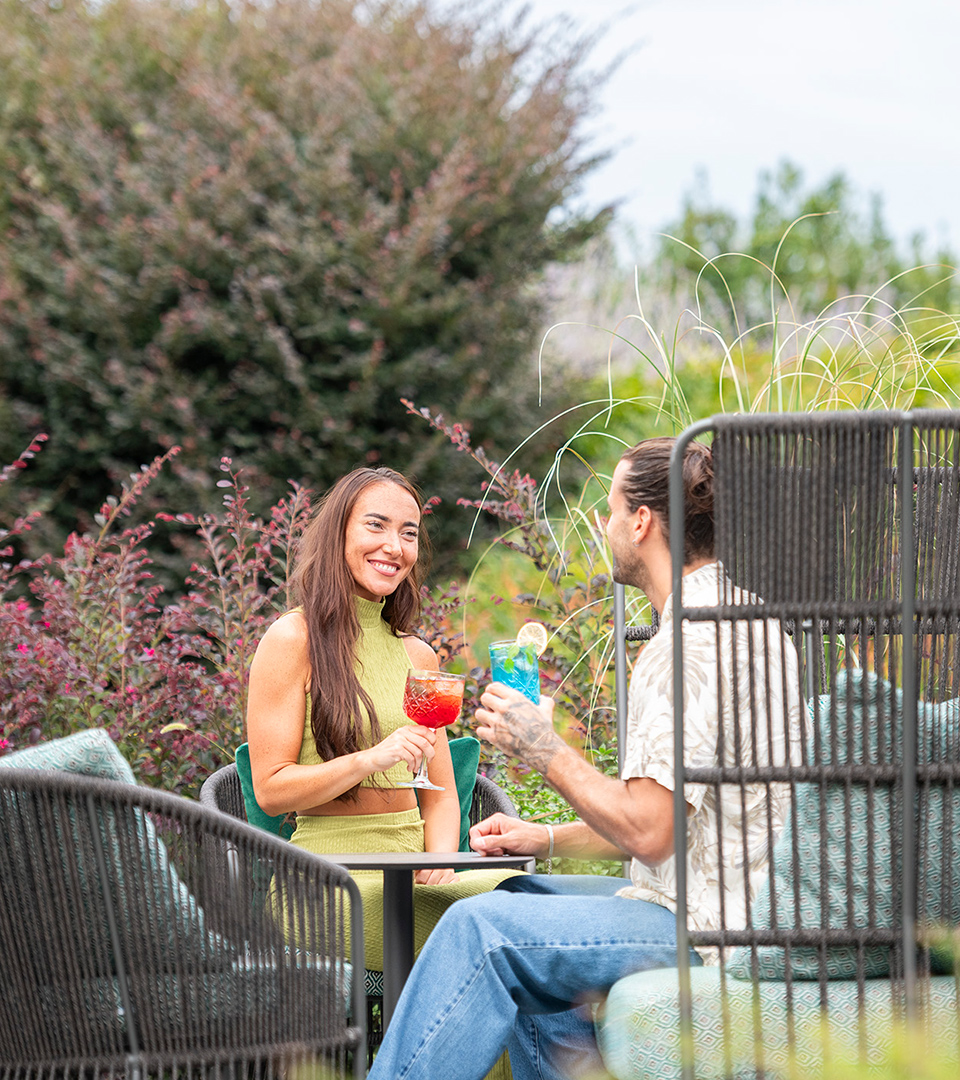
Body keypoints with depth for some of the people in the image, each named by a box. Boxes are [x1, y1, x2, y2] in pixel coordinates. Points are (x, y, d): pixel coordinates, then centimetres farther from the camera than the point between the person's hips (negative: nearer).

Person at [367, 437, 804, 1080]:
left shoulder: (701, 639, -18)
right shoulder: (728, 616, 16)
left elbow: (646, 829, -22)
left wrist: (547, 751, -8)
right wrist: (548, 839, 13)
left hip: (709, 930, -11)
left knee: (482, 930, -14)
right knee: (523, 899, 22)